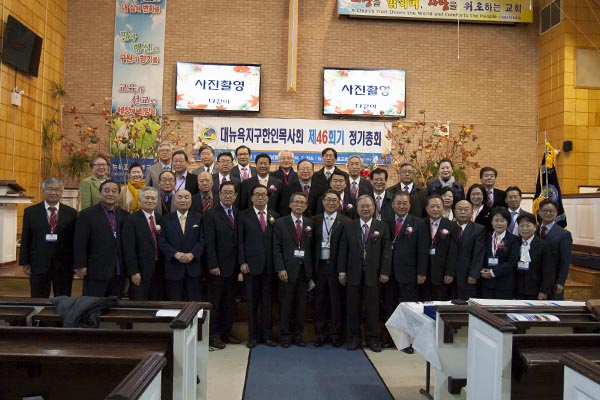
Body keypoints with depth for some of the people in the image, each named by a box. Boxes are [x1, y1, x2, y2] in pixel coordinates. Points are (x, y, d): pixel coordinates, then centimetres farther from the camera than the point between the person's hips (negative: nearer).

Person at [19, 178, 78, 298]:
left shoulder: (71, 213, 3)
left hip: (64, 266, 0)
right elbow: (25, 239, 5)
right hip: (38, 265, 0)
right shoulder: (30, 211, 4)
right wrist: (25, 263, 2)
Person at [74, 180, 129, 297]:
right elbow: (80, 243, -5)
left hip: (118, 273, 4)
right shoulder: (87, 214, -1)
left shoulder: (124, 215, 10)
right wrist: (80, 266, -10)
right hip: (96, 272, -4)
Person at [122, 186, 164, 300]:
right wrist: (134, 272, -14)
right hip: (140, 272, -5)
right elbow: (129, 248, -11)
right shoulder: (131, 219, -6)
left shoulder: (160, 219, 10)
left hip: (159, 271, 5)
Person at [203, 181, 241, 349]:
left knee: (229, 302, 12)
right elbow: (209, 242, -11)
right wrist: (213, 265, -16)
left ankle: (226, 332, 22)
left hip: (233, 266, 6)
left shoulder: (237, 214, 10)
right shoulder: (211, 214, -6)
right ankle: (213, 335, 13)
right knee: (215, 302, 4)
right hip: (218, 266, -5)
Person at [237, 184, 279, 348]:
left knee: (267, 301, 8)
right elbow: (240, 240, -1)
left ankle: (267, 335, 18)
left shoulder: (275, 216, 9)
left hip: (269, 265, 2)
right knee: (251, 302, 6)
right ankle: (252, 336, 16)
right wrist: (242, 262, -8)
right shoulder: (244, 216, 2)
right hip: (251, 265, -2)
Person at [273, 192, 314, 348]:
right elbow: (276, 247, -3)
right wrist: (280, 268, -11)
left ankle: (298, 334, 21)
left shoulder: (310, 223, 9)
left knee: (301, 304, 8)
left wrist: (311, 268, 2)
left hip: (304, 269, 3)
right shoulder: (281, 223, 1)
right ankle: (285, 335, 17)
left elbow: (312, 246, 8)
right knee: (286, 304, 4)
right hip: (287, 269, -3)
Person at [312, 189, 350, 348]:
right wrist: (311, 266, -1)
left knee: (337, 302, 6)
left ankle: (336, 334, 20)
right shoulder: (315, 220, 7)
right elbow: (312, 244, 6)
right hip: (320, 265, 3)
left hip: (336, 266, -3)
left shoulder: (346, 222, -4)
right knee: (320, 301, 10)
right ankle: (320, 333, 22)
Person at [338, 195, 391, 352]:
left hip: (373, 274, -1)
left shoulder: (382, 227, 3)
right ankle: (354, 338, 20)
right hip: (353, 273, 1)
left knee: (373, 308, 5)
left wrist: (385, 272, -6)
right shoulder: (349, 227, 5)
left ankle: (372, 338, 18)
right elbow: (343, 250, 4)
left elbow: (386, 251, 0)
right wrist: (342, 272, -1)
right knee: (353, 308, 7)